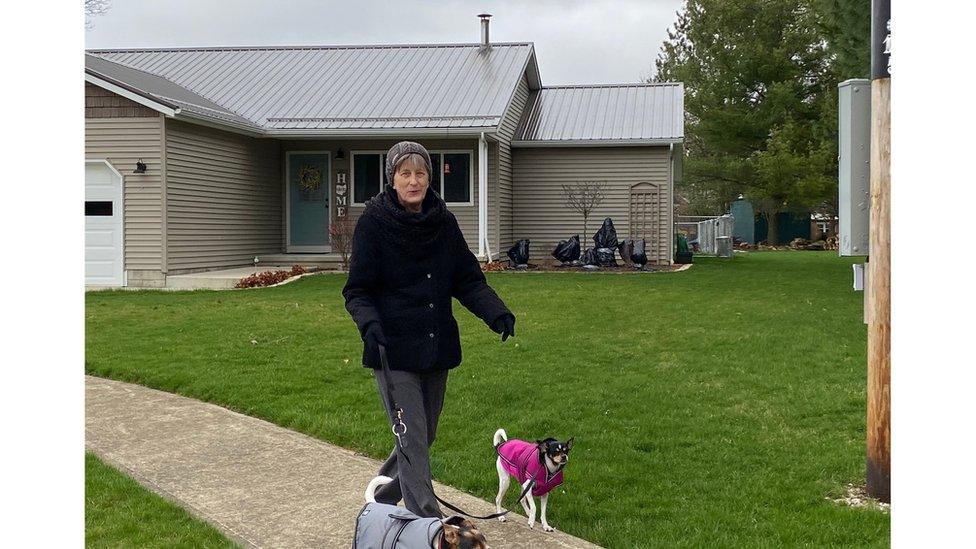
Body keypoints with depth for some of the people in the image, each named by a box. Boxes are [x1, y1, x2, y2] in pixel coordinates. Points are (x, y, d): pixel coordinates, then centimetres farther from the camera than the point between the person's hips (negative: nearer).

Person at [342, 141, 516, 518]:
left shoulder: (443, 221, 5)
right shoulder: (373, 222, -8)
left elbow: (467, 280, 7)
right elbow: (357, 290, -6)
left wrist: (496, 313, -10)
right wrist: (369, 323, -26)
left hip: (437, 349, 6)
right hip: (393, 352, -5)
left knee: (424, 436, 17)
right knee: (413, 442, -8)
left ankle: (382, 500, 40)